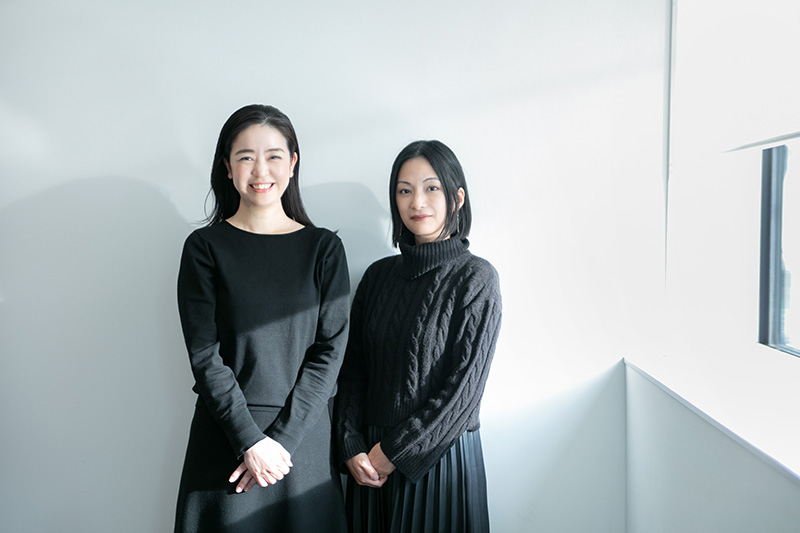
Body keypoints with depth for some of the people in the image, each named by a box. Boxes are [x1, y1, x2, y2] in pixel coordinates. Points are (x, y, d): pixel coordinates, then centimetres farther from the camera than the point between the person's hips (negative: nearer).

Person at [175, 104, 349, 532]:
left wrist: (282, 439, -11)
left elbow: (330, 349, -4)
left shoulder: (324, 248, 1)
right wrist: (250, 441, -12)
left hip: (305, 436, 1)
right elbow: (205, 356, -6)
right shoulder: (204, 247, -2)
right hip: (225, 437, -1)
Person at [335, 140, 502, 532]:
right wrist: (352, 447, -7)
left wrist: (395, 451, -11)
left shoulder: (476, 278, -9)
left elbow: (464, 386, -13)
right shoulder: (379, 275, 4)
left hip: (440, 454, -4)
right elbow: (352, 367, 4)